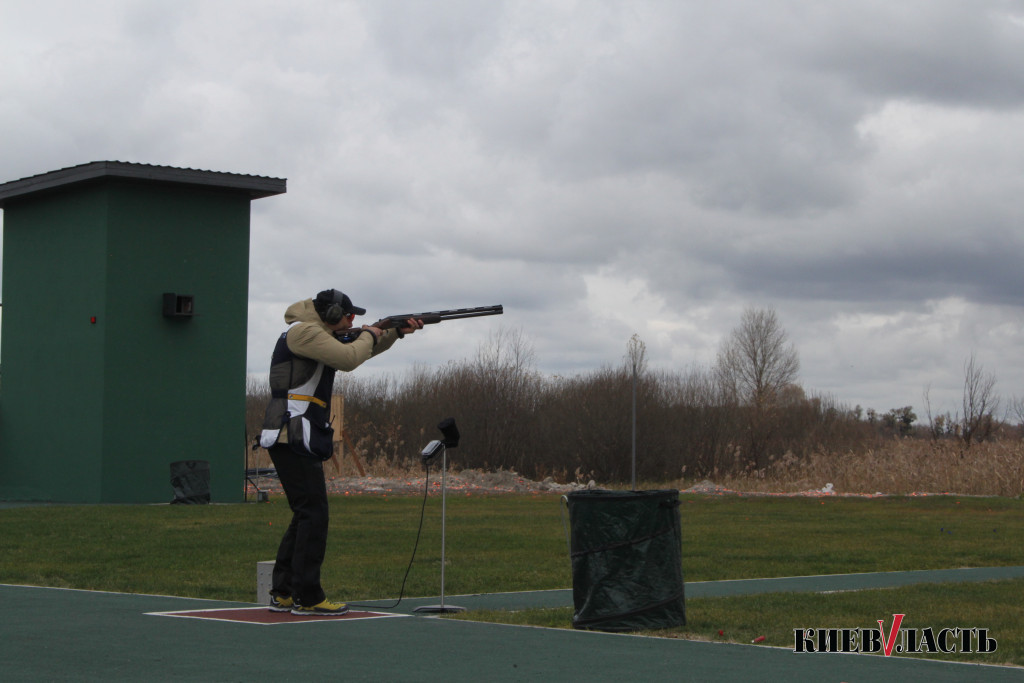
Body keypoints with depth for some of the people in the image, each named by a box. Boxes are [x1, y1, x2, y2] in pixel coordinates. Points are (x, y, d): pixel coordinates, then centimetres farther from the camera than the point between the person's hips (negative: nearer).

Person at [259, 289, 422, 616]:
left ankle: (283, 593, 15)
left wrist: (397, 332, 18)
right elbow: (349, 358, -22)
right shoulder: (303, 332, -10)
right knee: (313, 515, -10)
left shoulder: (318, 334, 21)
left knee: (306, 515, 13)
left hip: (294, 440, 11)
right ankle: (307, 598, -8)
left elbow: (363, 351, 30)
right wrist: (368, 335, -4)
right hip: (293, 439, -11)